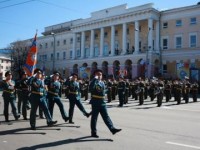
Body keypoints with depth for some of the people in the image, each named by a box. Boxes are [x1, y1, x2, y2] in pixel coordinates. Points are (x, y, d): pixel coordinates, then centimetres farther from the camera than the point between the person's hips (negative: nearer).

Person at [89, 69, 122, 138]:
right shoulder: (94, 82, -8)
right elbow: (90, 88, -30)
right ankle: (93, 132, 12)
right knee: (94, 117, 3)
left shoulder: (102, 83, 14)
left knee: (106, 116, 5)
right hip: (95, 102, -6)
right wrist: (95, 79, -28)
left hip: (102, 102, 6)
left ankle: (112, 129, 3)